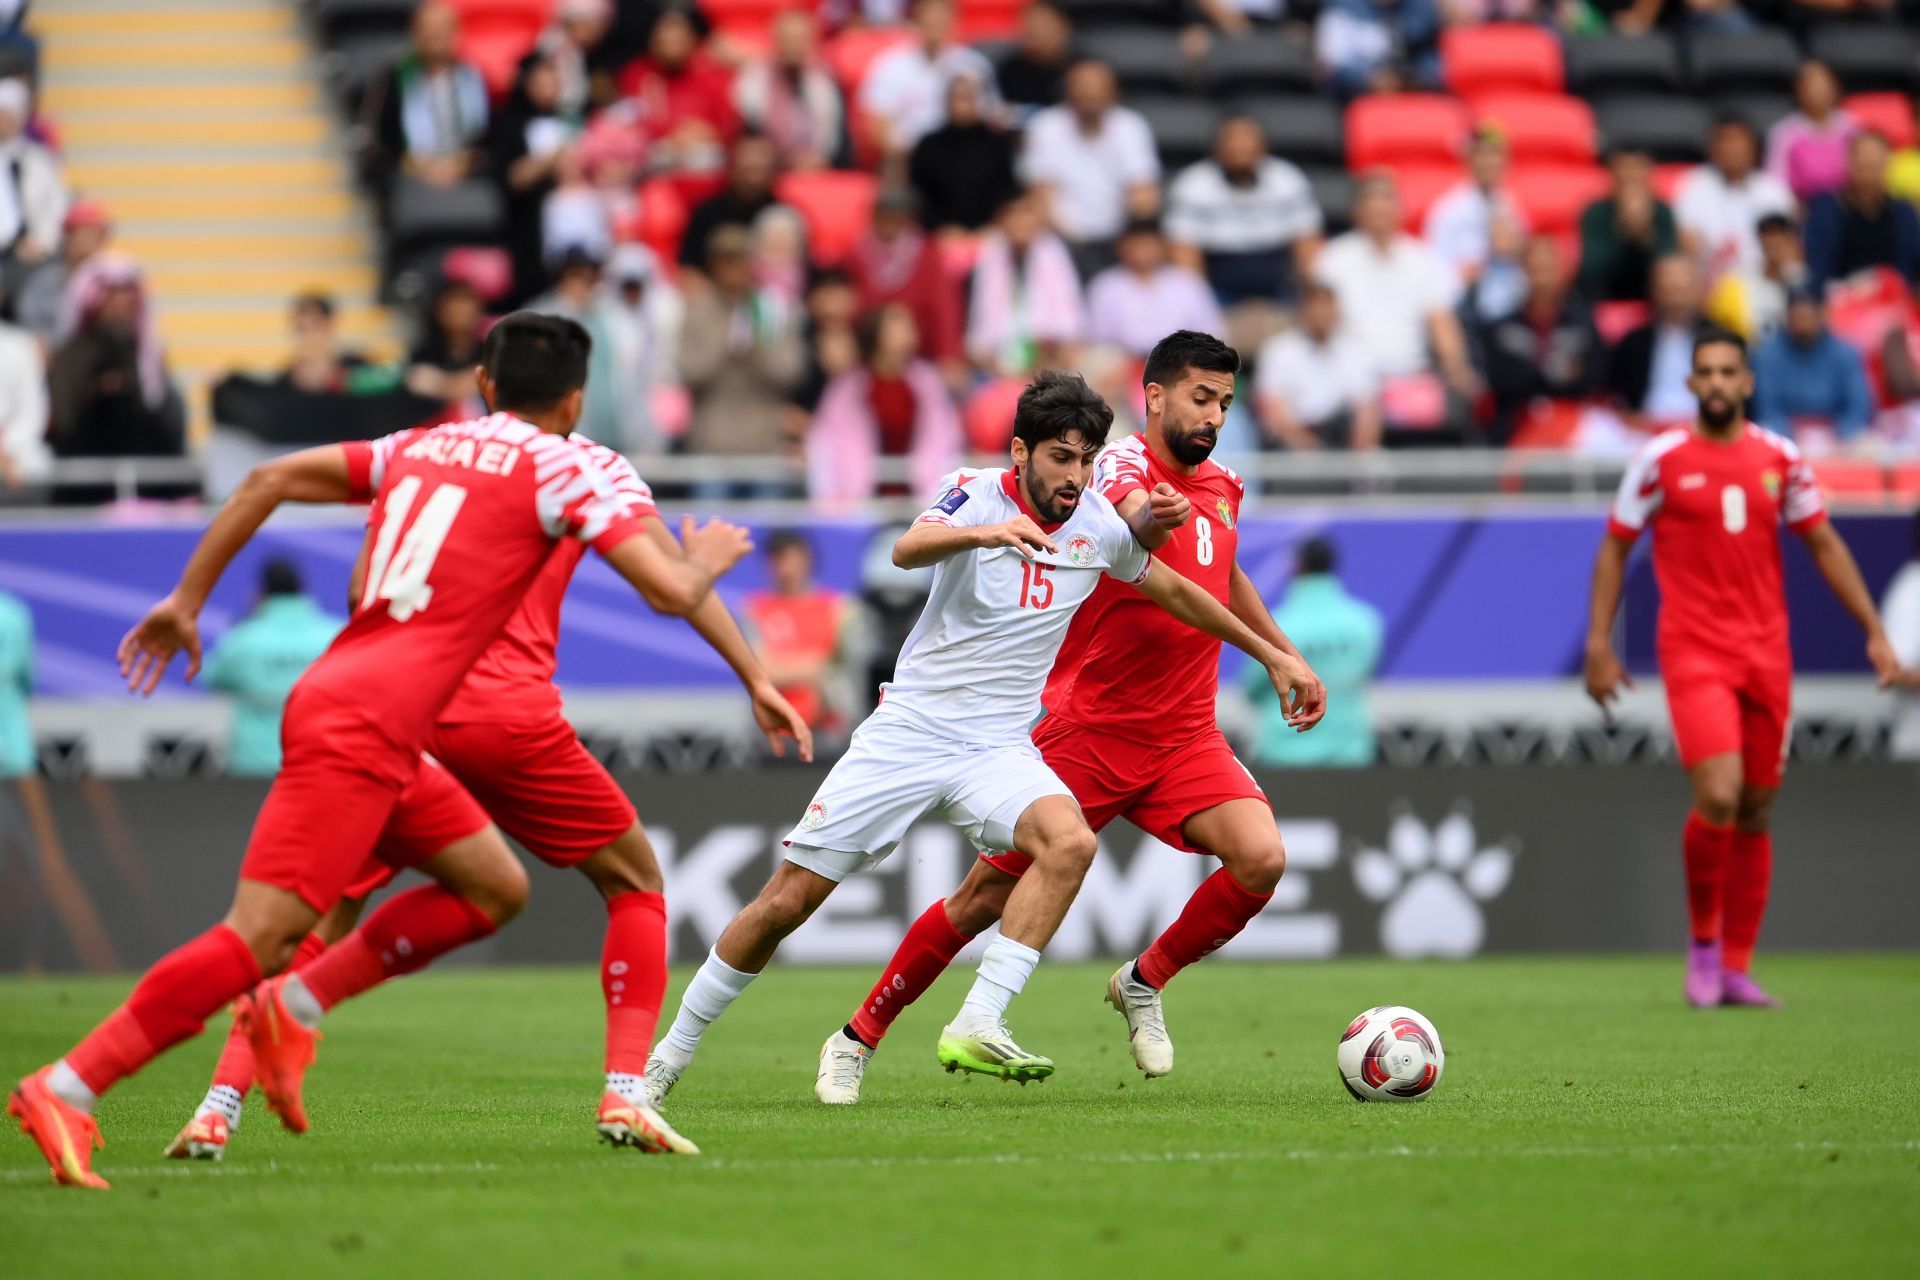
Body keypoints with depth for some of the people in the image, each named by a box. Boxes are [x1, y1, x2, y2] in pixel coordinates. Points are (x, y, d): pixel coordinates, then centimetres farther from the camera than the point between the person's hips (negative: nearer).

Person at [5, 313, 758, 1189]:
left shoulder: (420, 447, 20)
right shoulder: (557, 468, 1)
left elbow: (269, 479, 19)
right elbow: (670, 593, -3)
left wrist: (188, 601, 23)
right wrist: (707, 560, 20)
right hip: (367, 723, -9)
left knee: (494, 891, 17)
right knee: (259, 938, -14)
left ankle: (296, 1008, 9)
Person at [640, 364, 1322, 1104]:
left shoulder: (1100, 523, 1)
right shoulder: (979, 494, -11)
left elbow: (1175, 591, 20)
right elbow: (909, 550, -32)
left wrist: (1272, 653, 26)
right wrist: (985, 532, -52)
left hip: (997, 749, 3)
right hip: (908, 730, -3)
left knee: (1069, 841, -29)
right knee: (789, 900, -2)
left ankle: (976, 1028, -31)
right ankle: (671, 1052, 15)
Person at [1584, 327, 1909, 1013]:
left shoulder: (1779, 458, 7)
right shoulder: (1662, 459, -2)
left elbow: (1824, 545, 14)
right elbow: (1615, 547, 5)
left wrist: (1875, 633, 9)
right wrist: (1599, 644, -2)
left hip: (1766, 653, 4)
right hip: (1695, 652, -4)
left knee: (1756, 812, 5)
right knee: (1719, 798, -19)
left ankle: (1735, 969, 14)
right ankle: (1703, 941, 3)